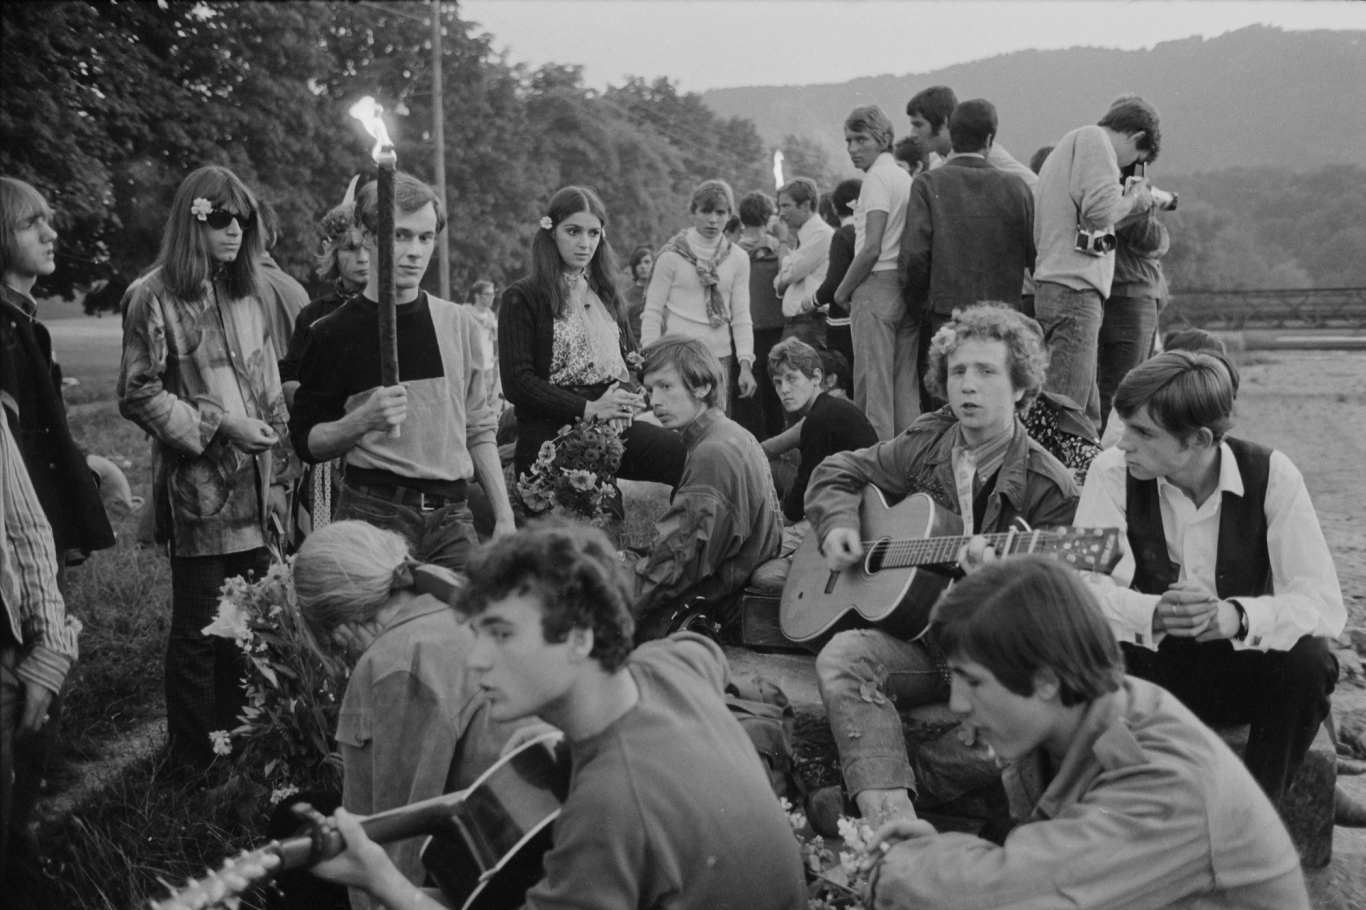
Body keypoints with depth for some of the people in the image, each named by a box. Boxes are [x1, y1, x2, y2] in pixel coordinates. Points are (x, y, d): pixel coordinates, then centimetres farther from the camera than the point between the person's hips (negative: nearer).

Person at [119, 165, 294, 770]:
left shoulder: (247, 294, 12)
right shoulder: (155, 298, -6)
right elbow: (138, 394, -9)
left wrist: (279, 472, 12)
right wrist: (217, 426, -14)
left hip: (254, 491, 5)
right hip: (197, 491, -5)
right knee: (199, 630, 1)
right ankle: (195, 760, 13)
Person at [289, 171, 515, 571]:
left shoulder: (458, 324, 10)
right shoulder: (335, 333, 0)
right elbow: (306, 441, 1)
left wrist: (504, 517, 8)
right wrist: (364, 419, -18)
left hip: (451, 515, 3)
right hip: (373, 514, -3)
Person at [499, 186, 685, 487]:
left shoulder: (605, 293, 19)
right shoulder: (521, 298, -1)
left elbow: (632, 357, 22)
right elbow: (517, 383, -9)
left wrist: (631, 396, -3)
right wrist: (590, 408, -16)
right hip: (549, 432, -4)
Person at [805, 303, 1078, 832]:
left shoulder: (1048, 487, -4)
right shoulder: (924, 446, 8)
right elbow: (836, 473, 21)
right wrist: (837, 526, 1)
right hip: (917, 635, 3)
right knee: (841, 657, -28)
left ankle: (873, 801, -24)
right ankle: (894, 828, -40)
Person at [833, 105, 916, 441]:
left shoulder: (877, 177, -8)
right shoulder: (906, 178, 18)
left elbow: (872, 249, -15)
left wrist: (842, 290, -5)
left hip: (877, 287, -8)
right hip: (907, 287, 8)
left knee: (873, 384, -6)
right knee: (905, 387, 9)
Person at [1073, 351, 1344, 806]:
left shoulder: (1270, 475, -12)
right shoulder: (1113, 471, -10)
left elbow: (1325, 602, -20)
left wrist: (1232, 615, -39)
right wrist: (1155, 613, -41)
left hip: (1242, 668, 0)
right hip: (1150, 665, 0)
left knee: (1309, 658, -30)